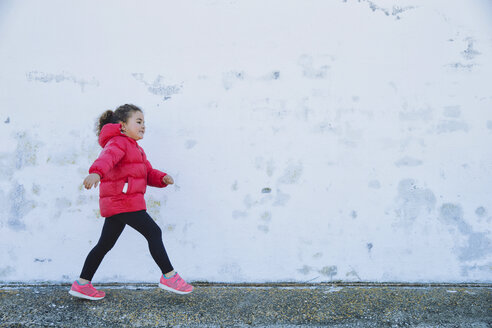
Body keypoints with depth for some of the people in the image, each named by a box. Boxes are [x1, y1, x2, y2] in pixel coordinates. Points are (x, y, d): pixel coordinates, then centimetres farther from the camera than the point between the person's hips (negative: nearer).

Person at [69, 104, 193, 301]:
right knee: (154, 233, -6)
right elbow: (107, 158, -28)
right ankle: (169, 277, 2)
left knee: (105, 244, 13)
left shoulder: (136, 149, 27)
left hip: (115, 204, 11)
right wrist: (96, 173, -49)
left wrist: (163, 178, 2)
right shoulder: (118, 142, -7)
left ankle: (82, 284, 19)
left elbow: (148, 173, 23)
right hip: (123, 201, -11)